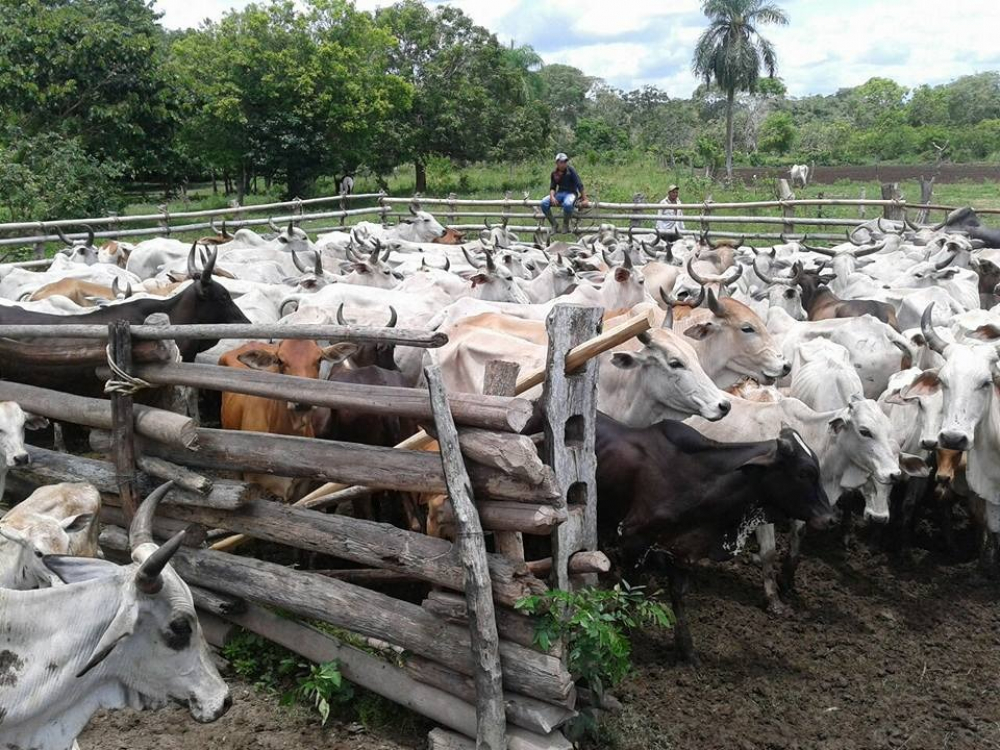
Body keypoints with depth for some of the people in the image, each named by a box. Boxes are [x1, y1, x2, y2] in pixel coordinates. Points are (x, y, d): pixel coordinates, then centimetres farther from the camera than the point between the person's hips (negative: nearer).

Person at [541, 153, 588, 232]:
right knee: (544, 203, -21)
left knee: (567, 204, -41)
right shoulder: (554, 173, 2)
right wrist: (552, 197, -16)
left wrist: (584, 199, -16)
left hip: (571, 193, -4)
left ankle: (565, 225, -15)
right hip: (560, 193, 4)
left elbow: (580, 185, -13)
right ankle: (554, 224, -7)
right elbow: (552, 187, 5)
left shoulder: (571, 170, -11)